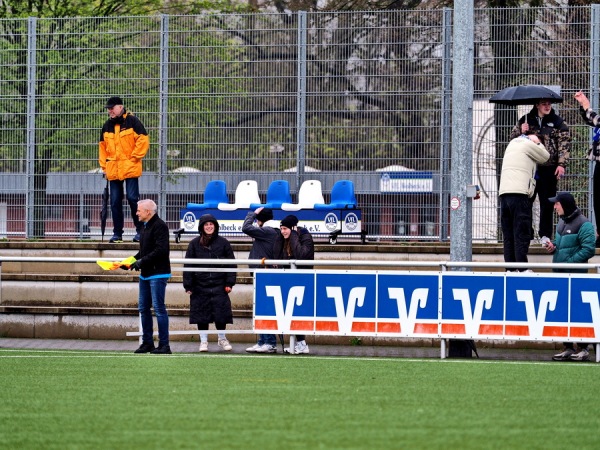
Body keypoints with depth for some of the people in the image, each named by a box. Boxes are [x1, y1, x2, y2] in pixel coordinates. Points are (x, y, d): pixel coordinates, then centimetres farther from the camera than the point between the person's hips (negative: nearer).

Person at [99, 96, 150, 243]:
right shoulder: (107, 126, 14)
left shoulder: (132, 121, -4)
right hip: (113, 170, 6)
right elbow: (102, 146, 22)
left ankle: (140, 230, 1)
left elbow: (143, 140, -7)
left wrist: (134, 157, -9)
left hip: (130, 168, -6)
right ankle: (117, 233, 11)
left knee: (132, 198, -9)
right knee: (115, 202, 5)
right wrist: (104, 165, 14)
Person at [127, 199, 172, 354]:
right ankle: (147, 343, 18)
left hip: (158, 274, -10)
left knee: (159, 308, -8)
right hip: (145, 274, 10)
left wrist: (142, 261, -21)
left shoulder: (159, 226, -14)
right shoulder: (145, 226, 16)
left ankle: (164, 345, -6)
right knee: (143, 308, 11)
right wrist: (133, 260, 8)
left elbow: (161, 251, -23)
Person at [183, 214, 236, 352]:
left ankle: (222, 339, 19)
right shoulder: (195, 244, 3)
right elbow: (188, 265, 3)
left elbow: (231, 263, 6)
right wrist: (188, 286, -2)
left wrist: (229, 282, -1)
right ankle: (203, 340, 14)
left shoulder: (223, 243, 4)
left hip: (219, 285, 0)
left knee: (221, 312, 1)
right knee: (201, 314, 3)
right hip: (200, 286, 0)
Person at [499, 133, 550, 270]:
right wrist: (537, 142, 26)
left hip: (503, 193, 7)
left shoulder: (511, 144, 24)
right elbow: (544, 157, 15)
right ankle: (522, 269, -13)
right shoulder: (528, 145, 4)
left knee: (508, 236, 6)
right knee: (522, 234, -8)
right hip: (519, 193, -7)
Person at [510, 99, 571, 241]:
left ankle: (545, 234, 11)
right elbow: (513, 137, 16)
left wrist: (561, 164, -12)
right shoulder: (526, 120, 10)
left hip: (549, 169, -1)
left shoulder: (558, 123, 4)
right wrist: (521, 131, -7)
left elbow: (564, 144, -1)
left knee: (547, 203, 4)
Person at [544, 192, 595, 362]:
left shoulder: (583, 224, -12)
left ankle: (583, 348, -3)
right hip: (559, 274, 9)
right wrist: (553, 246, 6)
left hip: (576, 274, -9)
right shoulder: (562, 222, 16)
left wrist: (569, 262, -19)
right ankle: (568, 348, 15)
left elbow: (589, 249, -16)